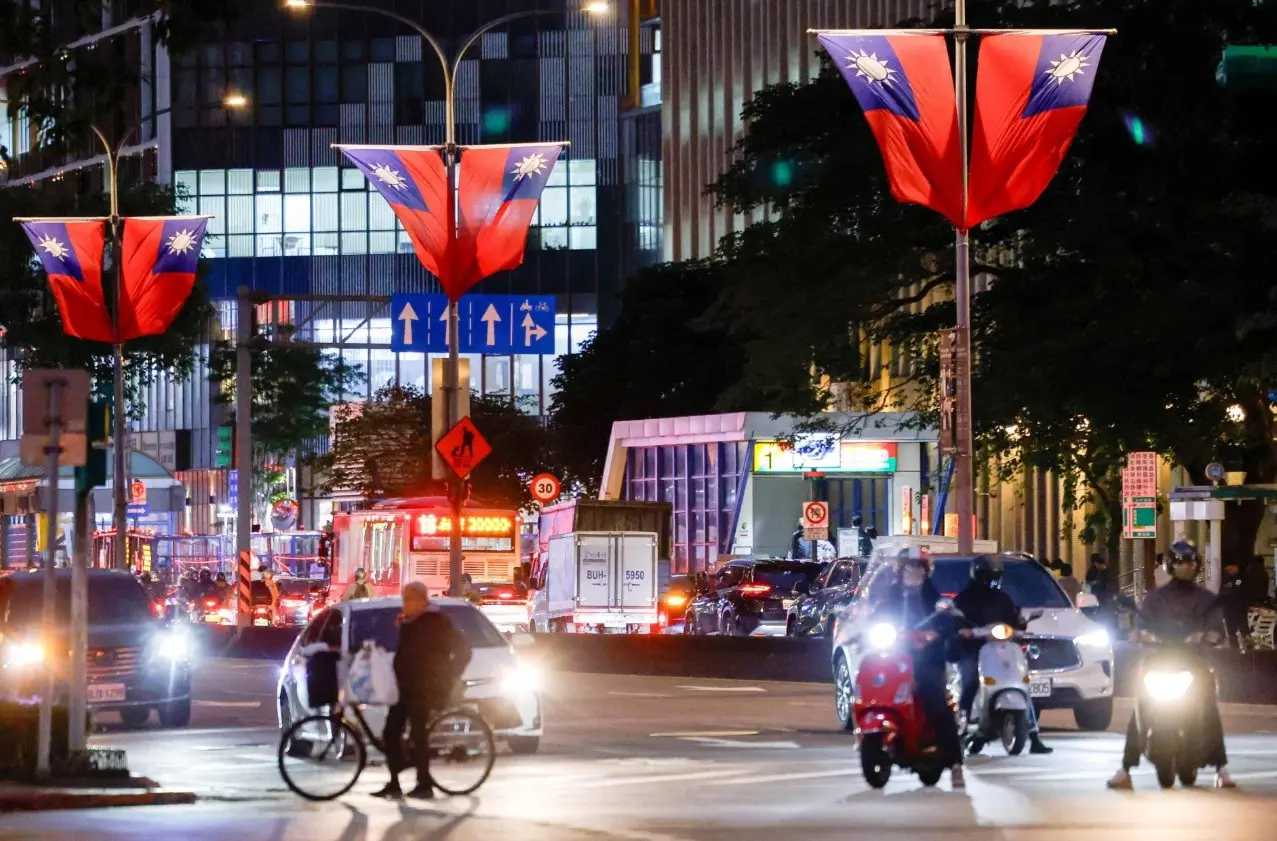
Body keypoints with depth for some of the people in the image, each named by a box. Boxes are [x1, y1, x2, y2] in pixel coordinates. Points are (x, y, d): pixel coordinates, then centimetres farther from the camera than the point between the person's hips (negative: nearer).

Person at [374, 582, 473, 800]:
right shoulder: (407, 624, 15)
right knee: (391, 734, 3)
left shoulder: (436, 622, -8)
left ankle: (424, 785, -3)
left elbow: (462, 650, -9)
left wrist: (449, 678, -9)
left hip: (425, 689, -8)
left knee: (418, 736, -9)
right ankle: (394, 783, 8)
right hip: (405, 688, 8)